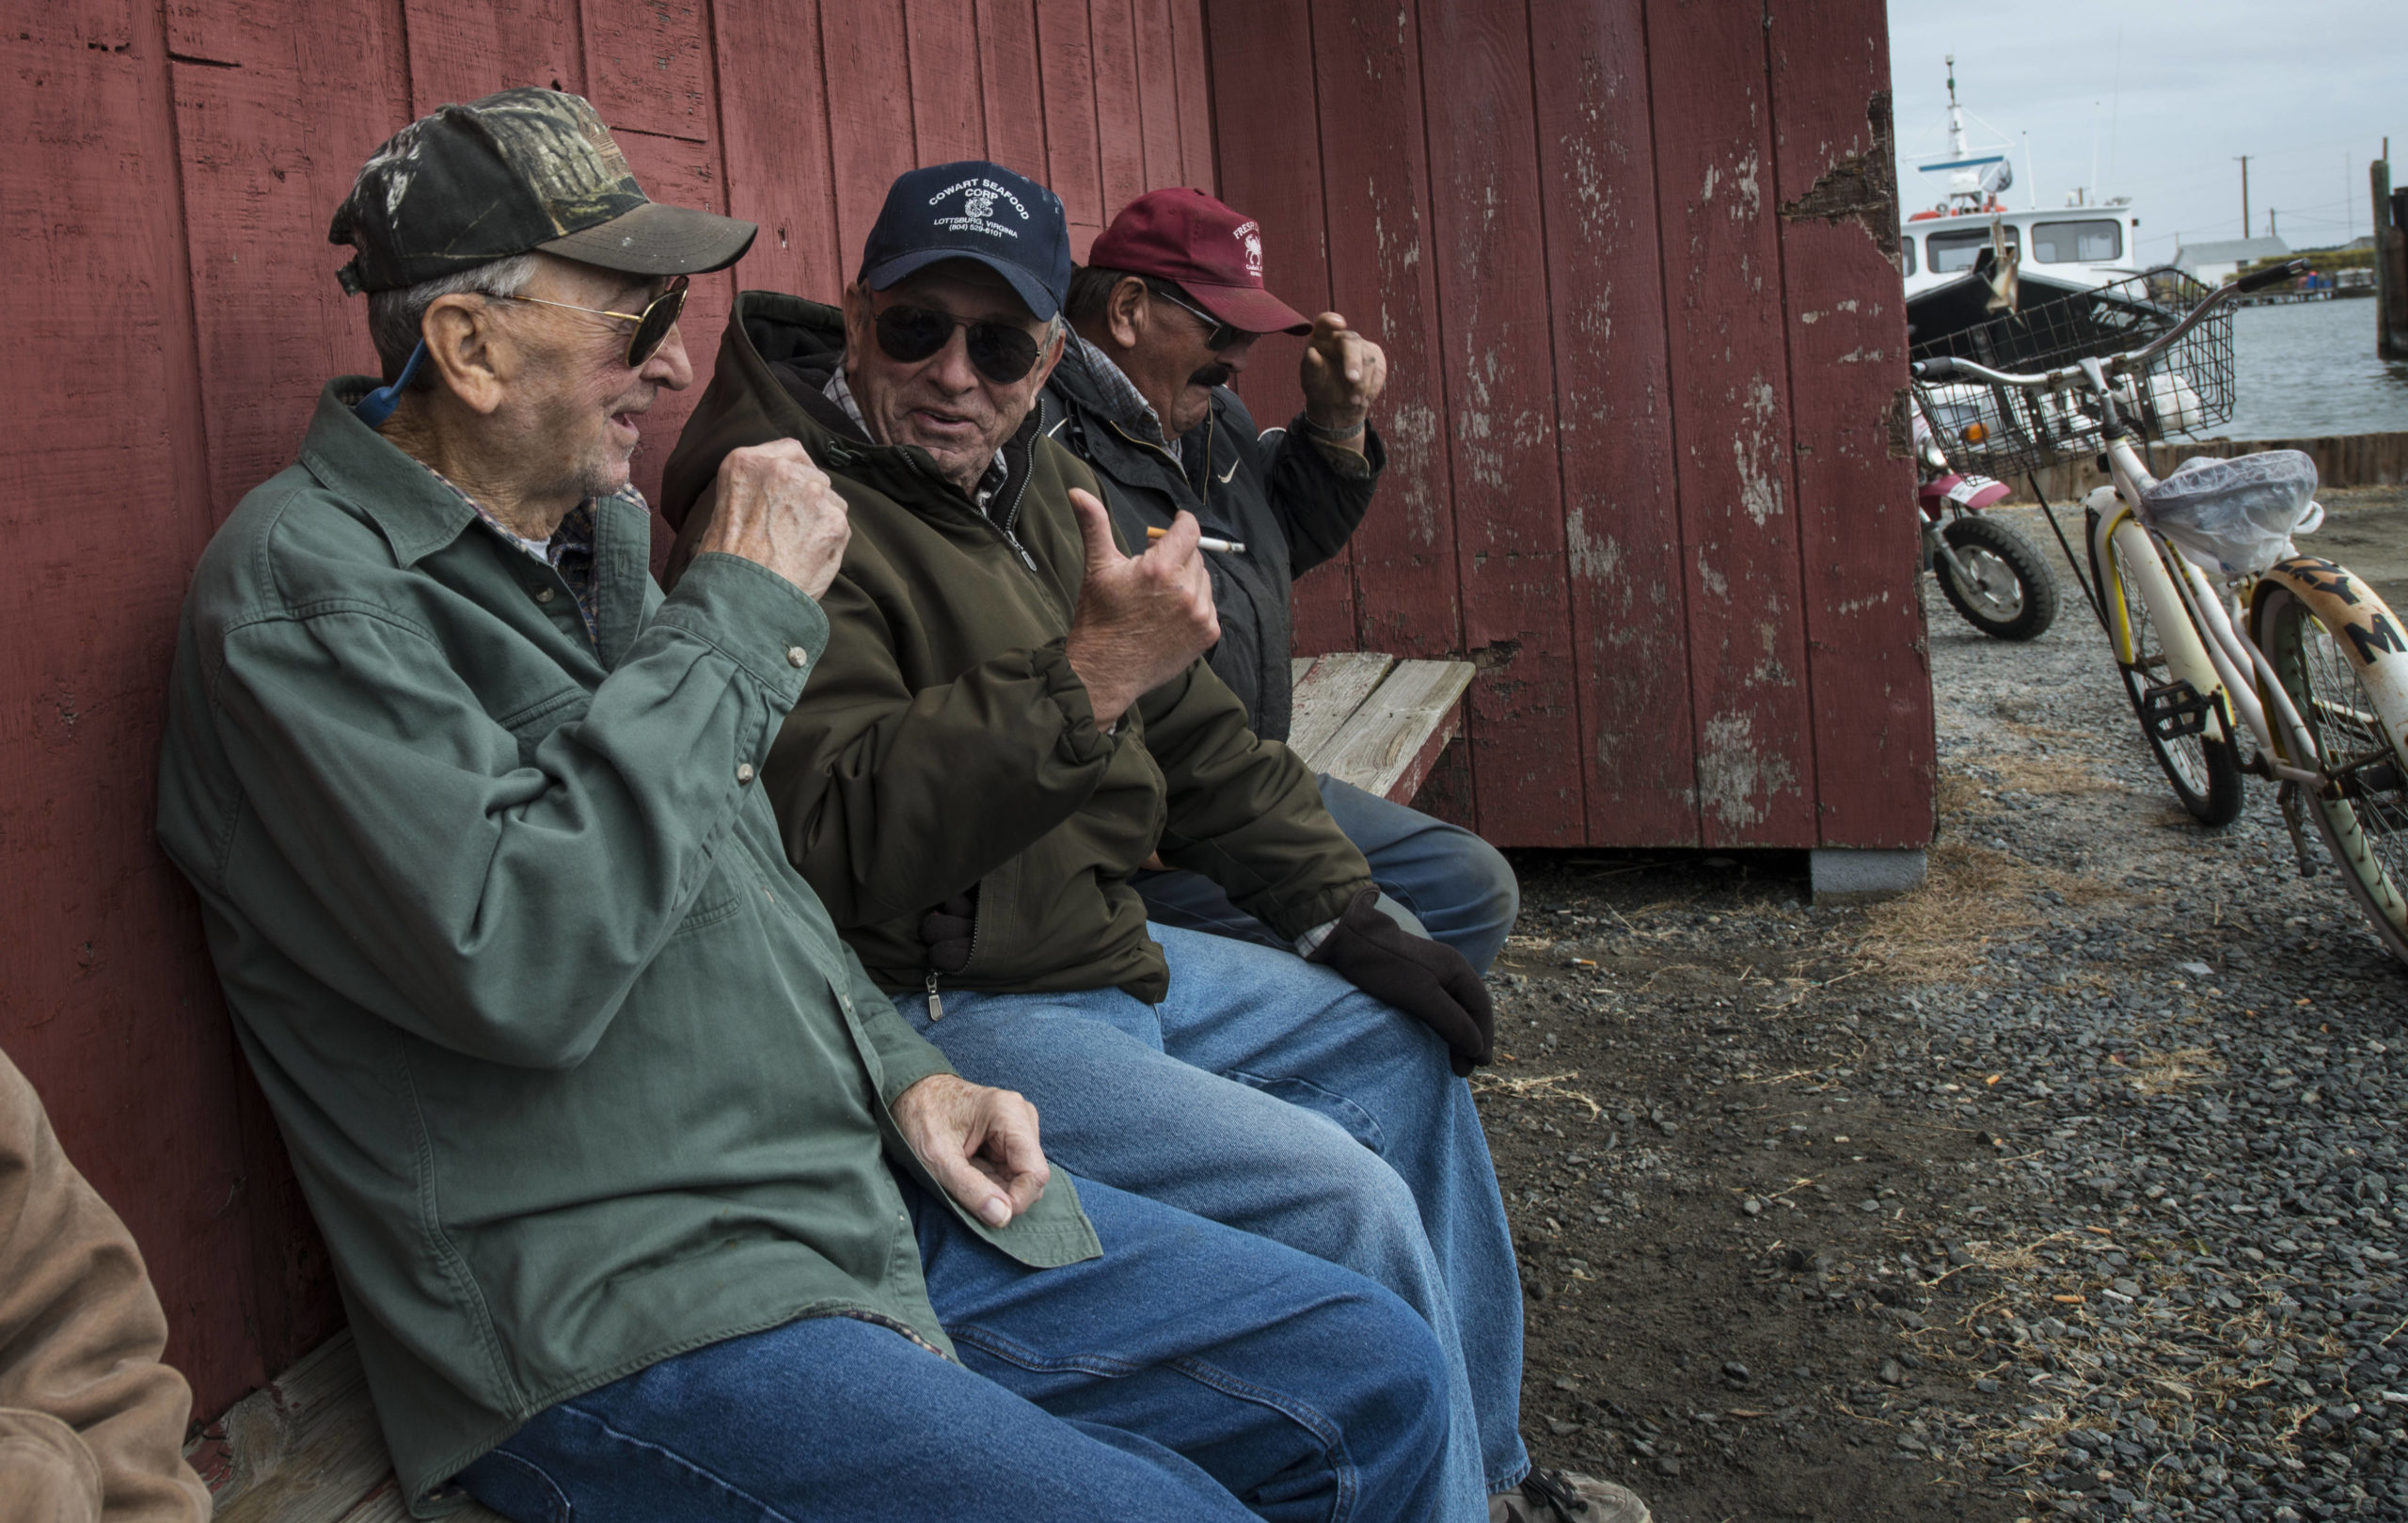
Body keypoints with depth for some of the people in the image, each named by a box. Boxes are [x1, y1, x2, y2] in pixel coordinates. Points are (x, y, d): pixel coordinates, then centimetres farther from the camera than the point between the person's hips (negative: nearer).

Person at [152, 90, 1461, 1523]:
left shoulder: (596, 536, 14)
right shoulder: (303, 584, -12)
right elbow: (520, 959, -27)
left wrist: (898, 1070, 7)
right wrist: (741, 613, -18)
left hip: (866, 1192, 8)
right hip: (613, 1328, -8)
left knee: (1376, 1377, 5)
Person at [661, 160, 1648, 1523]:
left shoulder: (1043, 484, 11)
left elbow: (1196, 731, 17)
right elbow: (839, 845, -30)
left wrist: (1343, 917, 12)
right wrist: (1083, 682, -33)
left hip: (1098, 945, 10)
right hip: (931, 1012, -10)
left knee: (1402, 1041, 17)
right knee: (1347, 1202, -20)